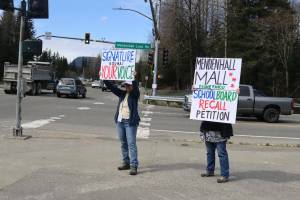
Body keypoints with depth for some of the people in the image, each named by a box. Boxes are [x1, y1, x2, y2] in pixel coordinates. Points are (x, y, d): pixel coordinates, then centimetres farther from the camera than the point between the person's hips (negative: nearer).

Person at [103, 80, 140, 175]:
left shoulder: (135, 94, -2)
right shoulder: (122, 94, 11)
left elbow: (136, 87, -20)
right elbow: (112, 87, 7)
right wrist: (104, 79, -3)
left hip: (131, 122, -6)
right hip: (120, 121, 6)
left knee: (131, 144, -10)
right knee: (123, 143, 11)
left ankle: (134, 166, -11)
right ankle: (126, 163, 20)